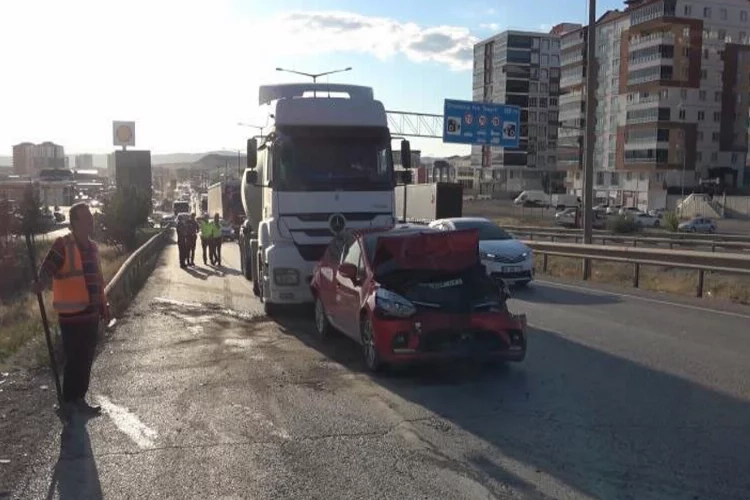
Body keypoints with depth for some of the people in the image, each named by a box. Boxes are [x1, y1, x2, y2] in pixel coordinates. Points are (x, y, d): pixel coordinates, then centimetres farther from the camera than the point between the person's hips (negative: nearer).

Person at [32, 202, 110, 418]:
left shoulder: (92, 247, 11)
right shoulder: (63, 245, -11)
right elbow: (47, 269, -19)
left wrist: (103, 305, 20)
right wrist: (41, 284, -41)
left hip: (91, 313, 7)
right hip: (72, 315, -7)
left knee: (86, 360, 13)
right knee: (75, 360, -1)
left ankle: (79, 400, 26)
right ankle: (68, 403, 12)